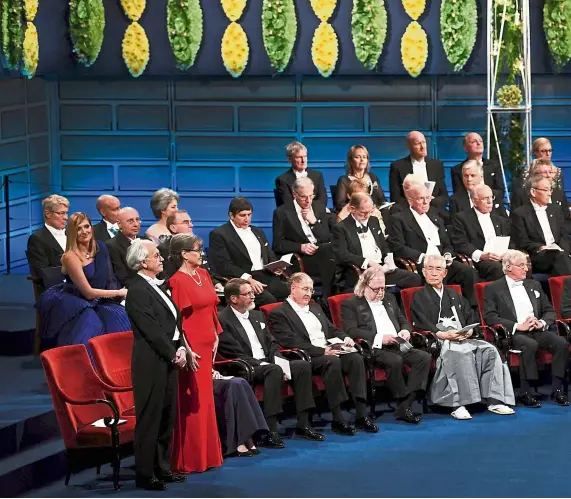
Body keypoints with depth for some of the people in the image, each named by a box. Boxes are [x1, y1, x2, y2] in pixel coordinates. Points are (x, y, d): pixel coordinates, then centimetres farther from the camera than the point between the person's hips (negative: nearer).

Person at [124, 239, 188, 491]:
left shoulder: (159, 286, 14)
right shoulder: (138, 292, -14)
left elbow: (174, 322, 17)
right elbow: (152, 330, -17)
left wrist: (181, 349, 4)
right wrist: (174, 355, -11)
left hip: (168, 359, 9)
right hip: (151, 362, -9)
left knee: (167, 416, 14)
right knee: (150, 418, -4)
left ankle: (162, 468, 23)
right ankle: (145, 474, 2)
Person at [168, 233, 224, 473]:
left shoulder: (203, 274, 11)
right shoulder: (177, 281, -13)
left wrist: (216, 335, 12)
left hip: (207, 344, 8)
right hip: (191, 346, -8)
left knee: (206, 399, 12)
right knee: (191, 402, -3)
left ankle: (207, 454, 20)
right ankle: (190, 459, 3)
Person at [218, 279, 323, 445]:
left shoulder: (257, 315, 19)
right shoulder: (223, 320, -7)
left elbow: (271, 344, 21)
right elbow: (235, 355, -13)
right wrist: (262, 364, -19)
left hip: (267, 364, 8)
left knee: (302, 366, -11)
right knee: (274, 370, -35)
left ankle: (303, 424, -11)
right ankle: (270, 431, -38)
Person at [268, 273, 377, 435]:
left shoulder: (315, 307, 26)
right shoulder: (279, 314, 0)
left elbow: (332, 329, 29)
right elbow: (292, 343, -11)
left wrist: (345, 338, 4)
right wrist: (322, 351, -19)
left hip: (330, 350, 7)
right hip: (308, 358, -7)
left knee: (356, 358, -23)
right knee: (332, 361, -36)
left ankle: (361, 415, -29)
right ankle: (337, 420, -35)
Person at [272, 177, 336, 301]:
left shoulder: (318, 209, 17)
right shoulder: (282, 213, 4)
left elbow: (328, 238, 11)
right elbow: (278, 244, 0)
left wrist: (314, 221, -4)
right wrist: (300, 247, -15)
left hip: (324, 254, 5)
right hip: (299, 260, -5)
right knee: (329, 249, -34)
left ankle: (327, 297, -29)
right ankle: (328, 296, -28)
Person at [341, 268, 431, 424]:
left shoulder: (390, 300, 26)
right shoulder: (350, 304, 5)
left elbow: (404, 322, 29)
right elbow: (351, 331, -8)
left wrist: (405, 331, 3)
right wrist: (379, 338, -18)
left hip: (397, 346, 6)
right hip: (374, 349, -6)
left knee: (424, 357, -20)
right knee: (395, 361, -37)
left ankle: (406, 405, -27)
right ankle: (404, 402, -24)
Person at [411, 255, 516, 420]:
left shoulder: (454, 295, 30)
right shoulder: (419, 297, 12)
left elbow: (471, 317, 22)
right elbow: (422, 325, -3)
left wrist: (469, 330, -2)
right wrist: (444, 334, -19)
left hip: (463, 338, 6)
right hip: (438, 341, -6)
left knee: (489, 350, -22)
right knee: (461, 353, -38)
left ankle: (495, 400, -24)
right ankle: (458, 405, -41)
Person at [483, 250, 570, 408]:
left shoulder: (534, 285, 22)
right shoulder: (493, 288, 5)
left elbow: (550, 311, 20)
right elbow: (490, 317, -7)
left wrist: (542, 323, -4)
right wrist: (518, 326, -16)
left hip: (536, 331, 5)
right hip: (512, 334, -5)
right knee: (530, 344, -37)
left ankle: (557, 389, -19)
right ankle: (525, 393, -32)